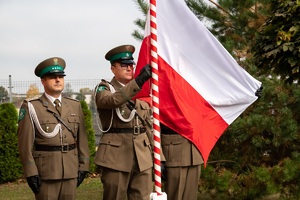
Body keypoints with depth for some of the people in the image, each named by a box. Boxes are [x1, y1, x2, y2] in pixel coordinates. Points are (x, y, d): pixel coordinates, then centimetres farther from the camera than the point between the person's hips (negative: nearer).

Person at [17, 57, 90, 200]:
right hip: (45, 172, -4)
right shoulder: (31, 107, -3)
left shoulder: (75, 106, 11)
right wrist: (31, 173, -10)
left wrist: (83, 167, 6)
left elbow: (82, 139, 11)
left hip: (71, 171, 4)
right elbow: (25, 143, -6)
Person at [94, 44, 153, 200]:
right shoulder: (104, 89, 0)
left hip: (143, 157, 4)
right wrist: (139, 80, -35)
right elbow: (114, 100, -25)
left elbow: (149, 126, 17)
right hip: (116, 156, -4)